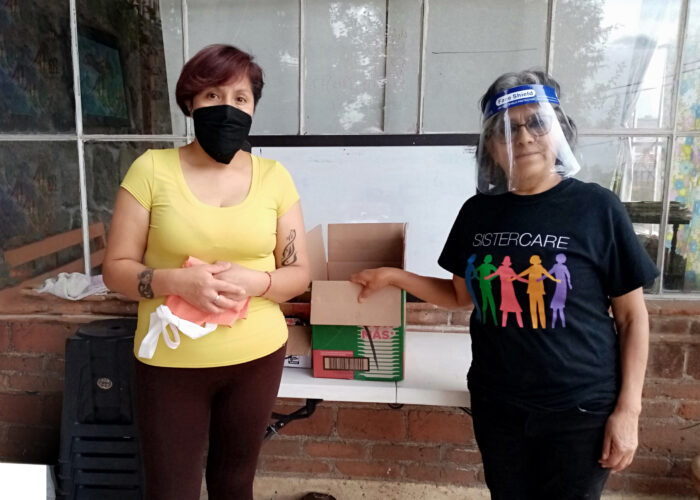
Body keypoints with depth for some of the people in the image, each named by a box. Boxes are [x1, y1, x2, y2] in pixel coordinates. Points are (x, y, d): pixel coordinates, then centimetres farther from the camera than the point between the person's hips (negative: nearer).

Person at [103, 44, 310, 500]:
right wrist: (178, 280, -23)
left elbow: (299, 273, 0)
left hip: (257, 358, 2)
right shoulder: (152, 169, -7)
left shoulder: (273, 176, -2)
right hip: (170, 362, -1)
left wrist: (254, 282, -19)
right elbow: (115, 268, -5)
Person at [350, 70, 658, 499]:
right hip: (496, 404, 4)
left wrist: (628, 409, -8)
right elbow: (461, 295, 10)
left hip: (580, 411, -3)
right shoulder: (478, 212, -1)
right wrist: (393, 276, 0)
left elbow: (632, 316, -5)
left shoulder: (596, 208, -11)